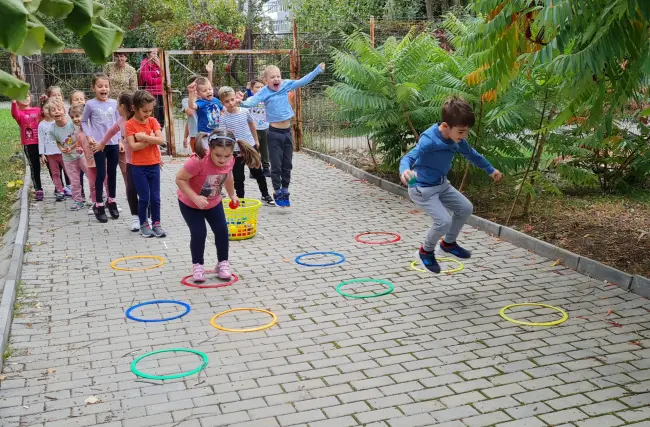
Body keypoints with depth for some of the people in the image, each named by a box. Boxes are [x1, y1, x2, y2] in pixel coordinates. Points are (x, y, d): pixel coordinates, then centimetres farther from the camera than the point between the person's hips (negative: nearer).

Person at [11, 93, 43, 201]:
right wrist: (14, 102, -41)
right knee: (34, 167, 5)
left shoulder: (38, 110, 8)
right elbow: (14, 115, -22)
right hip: (29, 145, -2)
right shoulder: (20, 113, -2)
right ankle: (38, 190, 12)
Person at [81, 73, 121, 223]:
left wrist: (120, 139, 5)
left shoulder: (114, 103, 3)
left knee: (112, 173, 12)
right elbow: (84, 121, 4)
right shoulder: (90, 104, -5)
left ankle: (112, 201, 26)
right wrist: (90, 137, -7)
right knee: (101, 174, -2)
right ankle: (98, 205, 9)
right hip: (99, 144, -3)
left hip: (113, 143, 3)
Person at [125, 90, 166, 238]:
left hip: (154, 165, 3)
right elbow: (133, 146, -17)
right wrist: (150, 140, -15)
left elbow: (160, 140, -11)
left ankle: (156, 223, 19)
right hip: (138, 166, -3)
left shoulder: (153, 121, 2)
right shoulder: (130, 124, -8)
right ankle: (143, 224, 18)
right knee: (144, 197, 2)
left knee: (155, 197, 7)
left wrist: (143, 136, -19)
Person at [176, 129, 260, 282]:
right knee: (199, 233, -9)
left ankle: (223, 263, 20)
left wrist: (232, 195, 16)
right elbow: (180, 179, -29)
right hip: (189, 203, -4)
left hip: (213, 202, 5)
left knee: (222, 230, 2)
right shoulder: (198, 161, -39)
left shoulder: (229, 160, -21)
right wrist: (195, 198, -37)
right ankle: (197, 266, 12)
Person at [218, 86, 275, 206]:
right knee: (238, 178, 6)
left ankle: (265, 195, 29)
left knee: (258, 173, 14)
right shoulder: (223, 118, -11)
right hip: (236, 151, -2)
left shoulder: (245, 111, -3)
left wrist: (256, 140, 20)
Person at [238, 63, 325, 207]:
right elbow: (252, 102, -25)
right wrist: (242, 102, -46)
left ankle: (285, 192, 24)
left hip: (287, 131, 4)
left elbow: (303, 81, 3)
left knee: (287, 165, 12)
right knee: (276, 166, 2)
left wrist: (318, 70, 2)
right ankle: (278, 193, 16)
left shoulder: (286, 85, -1)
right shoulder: (264, 92, -11)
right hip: (274, 133, -4)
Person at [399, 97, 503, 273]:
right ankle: (426, 251, 11)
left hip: (442, 184, 8)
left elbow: (471, 153, 13)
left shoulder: (456, 139, -7)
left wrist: (490, 170, 27)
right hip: (422, 188, -8)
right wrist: (405, 171, -69)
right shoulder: (429, 141, -32)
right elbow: (408, 158, -44)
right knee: (444, 221, -18)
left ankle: (449, 243, 35)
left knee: (465, 208, 12)